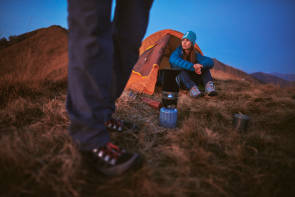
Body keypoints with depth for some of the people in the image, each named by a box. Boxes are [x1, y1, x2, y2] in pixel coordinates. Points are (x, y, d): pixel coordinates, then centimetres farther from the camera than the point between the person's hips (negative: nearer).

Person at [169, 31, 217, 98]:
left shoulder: (196, 55, -7)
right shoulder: (178, 51, -16)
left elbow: (211, 62, -18)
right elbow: (173, 60, -40)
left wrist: (200, 65, -41)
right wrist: (193, 66, -47)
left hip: (192, 79, 3)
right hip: (180, 80, -3)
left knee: (204, 64, -18)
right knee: (182, 69, -35)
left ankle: (208, 85, -37)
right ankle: (192, 89, -52)